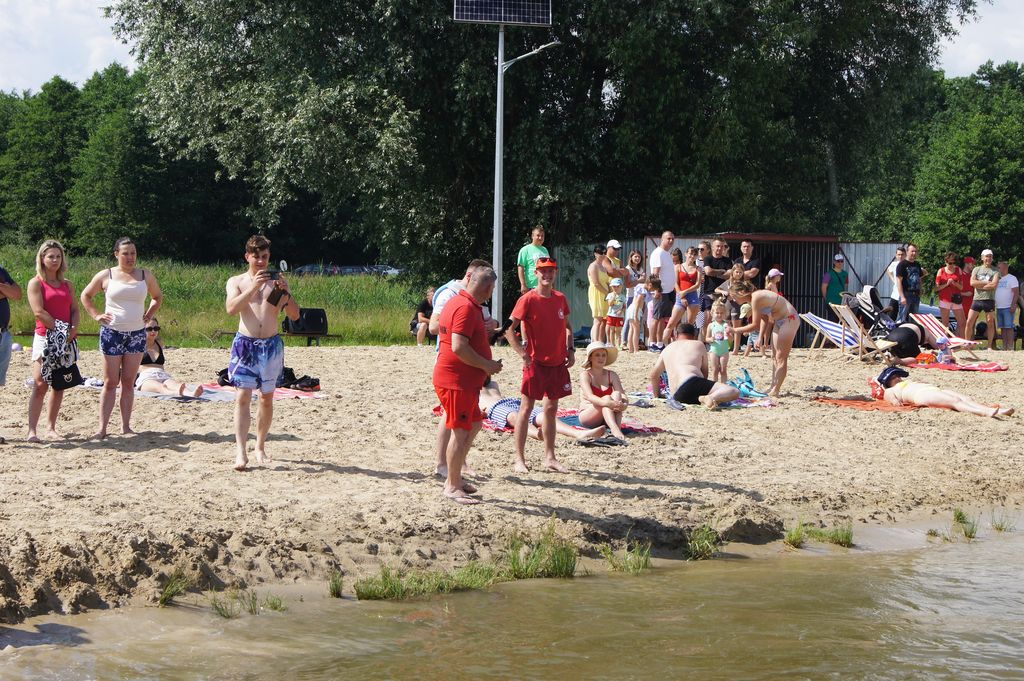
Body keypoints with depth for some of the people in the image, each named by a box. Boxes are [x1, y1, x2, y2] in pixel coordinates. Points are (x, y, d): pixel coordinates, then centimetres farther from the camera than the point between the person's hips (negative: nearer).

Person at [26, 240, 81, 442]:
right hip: (44, 337, -5)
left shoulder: (68, 285, 16)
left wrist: (73, 328, -9)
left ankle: (51, 428, 11)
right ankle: (32, 430, -13)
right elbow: (39, 312, -11)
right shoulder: (35, 283, 0)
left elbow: (75, 309, 11)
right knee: (40, 384, -12)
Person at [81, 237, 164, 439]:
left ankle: (126, 426, 7)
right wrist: (96, 315, 1)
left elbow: (157, 297, 22)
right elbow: (86, 295, 12)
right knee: (110, 382, -3)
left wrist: (149, 315, 8)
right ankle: (102, 428, -2)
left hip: (137, 333, 2)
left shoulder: (146, 276, 7)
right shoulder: (105, 276, 1)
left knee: (128, 382, 4)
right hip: (112, 332, -2)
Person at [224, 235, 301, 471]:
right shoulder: (236, 281, 5)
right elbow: (231, 308, -14)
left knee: (267, 398, 8)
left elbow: (294, 315, 2)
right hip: (245, 343, -2)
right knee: (242, 397, -12)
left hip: (271, 345, 2)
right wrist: (253, 287, -22)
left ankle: (260, 448, 21)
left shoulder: (278, 281, 8)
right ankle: (241, 452, -17)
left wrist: (285, 292, -14)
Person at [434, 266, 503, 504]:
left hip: (465, 380, 11)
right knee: (461, 431, -4)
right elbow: (459, 347, -27)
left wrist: (484, 327, 24)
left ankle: (454, 478, 25)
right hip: (456, 380, -11)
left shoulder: (459, 302, 13)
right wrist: (487, 365, -17)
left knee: (474, 425, 19)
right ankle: (452, 487, 4)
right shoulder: (467, 308, -20)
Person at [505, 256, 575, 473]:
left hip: (558, 362, 6)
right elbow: (509, 328, -15)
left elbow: (567, 325, 21)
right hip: (536, 362, -6)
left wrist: (570, 349, 9)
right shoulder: (528, 300, -11)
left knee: (551, 409, 11)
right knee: (527, 408, -2)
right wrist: (523, 353, -18)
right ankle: (520, 459, 2)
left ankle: (550, 457, 18)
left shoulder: (560, 299, 7)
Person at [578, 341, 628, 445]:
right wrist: (607, 403, -41)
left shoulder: (611, 375, 7)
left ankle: (617, 430, -46)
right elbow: (589, 396, -23)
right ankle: (615, 431, -56)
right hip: (587, 416, -3)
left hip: (607, 417, 3)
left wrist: (624, 403, -31)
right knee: (606, 398, -30)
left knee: (616, 394, -23)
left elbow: (622, 395, -6)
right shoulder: (585, 374, -5)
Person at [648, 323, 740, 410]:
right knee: (734, 392, -15)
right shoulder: (699, 345, 18)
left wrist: (657, 396, 43)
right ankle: (710, 398, -40)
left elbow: (653, 375, 31)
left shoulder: (667, 349, 28)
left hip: (677, 396, 5)